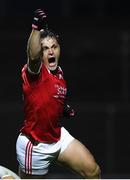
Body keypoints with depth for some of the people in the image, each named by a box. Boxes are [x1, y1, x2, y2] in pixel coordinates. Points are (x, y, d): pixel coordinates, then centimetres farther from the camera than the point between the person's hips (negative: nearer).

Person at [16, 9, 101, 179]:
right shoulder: (35, 71, -21)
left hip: (58, 137, 7)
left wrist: (64, 108, 7)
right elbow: (32, 55, -47)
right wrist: (37, 27, -62)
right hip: (35, 145, -7)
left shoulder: (59, 72, 4)